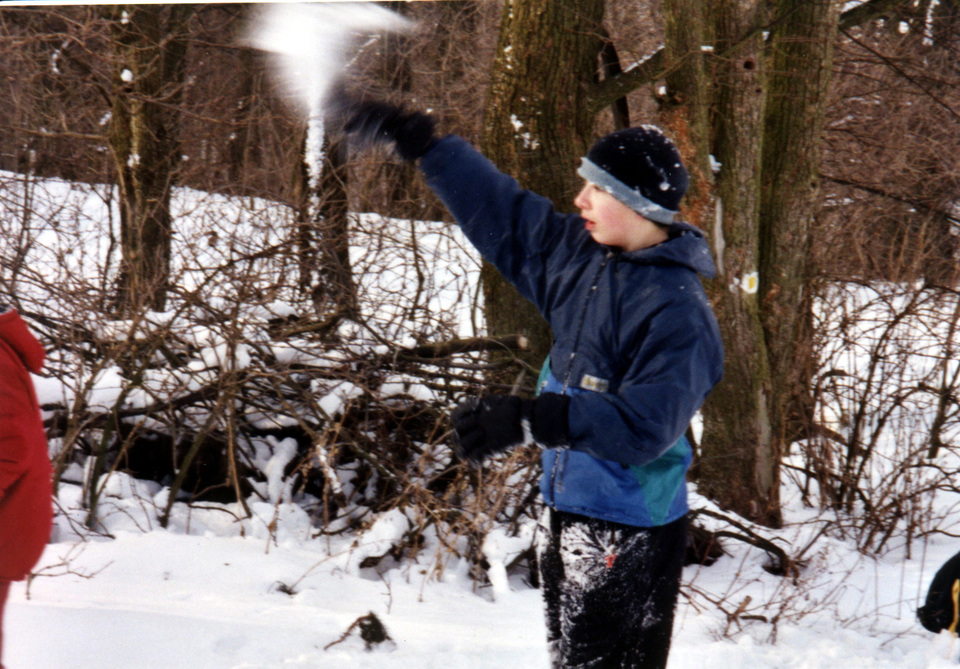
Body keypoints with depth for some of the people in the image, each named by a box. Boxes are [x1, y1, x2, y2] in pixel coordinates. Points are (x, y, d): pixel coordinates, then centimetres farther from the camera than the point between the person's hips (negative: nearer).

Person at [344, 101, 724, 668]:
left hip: (628, 536, -9)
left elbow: (646, 422, -30)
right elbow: (502, 213, 16)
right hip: (567, 515, 9)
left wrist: (533, 420, -37)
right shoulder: (578, 257, 5)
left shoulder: (678, 310, -20)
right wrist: (421, 143, 19)